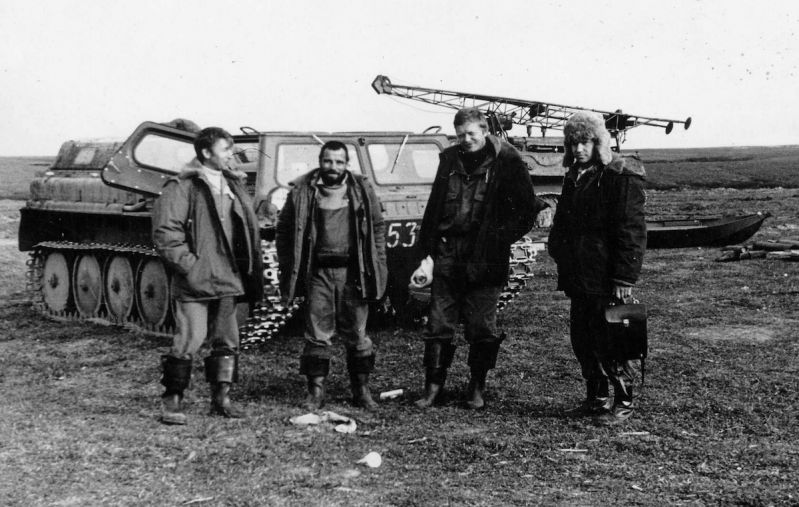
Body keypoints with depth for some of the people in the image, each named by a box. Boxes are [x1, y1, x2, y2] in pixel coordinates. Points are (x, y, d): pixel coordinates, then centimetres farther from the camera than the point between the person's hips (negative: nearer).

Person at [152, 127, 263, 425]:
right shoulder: (182, 187, -8)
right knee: (189, 339, -8)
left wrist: (251, 275, 13)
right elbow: (165, 234, -13)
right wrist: (191, 266, -16)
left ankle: (221, 398, 22)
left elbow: (248, 231, 19)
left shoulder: (233, 186, 15)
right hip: (194, 283, -7)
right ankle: (172, 400, 6)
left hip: (227, 279, 7)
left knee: (227, 341, 11)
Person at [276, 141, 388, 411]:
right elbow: (283, 229, 8)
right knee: (317, 335, 3)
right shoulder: (302, 191, 2)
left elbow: (378, 227, 10)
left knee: (356, 334, 7)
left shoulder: (362, 189, 6)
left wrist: (378, 266, 2)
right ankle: (316, 391, 12)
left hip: (353, 272, 1)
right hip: (318, 272, 0)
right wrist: (288, 267, 2)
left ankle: (362, 390, 17)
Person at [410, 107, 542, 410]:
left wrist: (500, 238, -8)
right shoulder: (450, 160, 11)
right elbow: (433, 209, 13)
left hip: (485, 257, -3)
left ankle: (477, 389, 16)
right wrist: (427, 255, 8)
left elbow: (528, 210, 0)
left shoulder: (506, 161, -1)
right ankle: (433, 387, 11)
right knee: (439, 323, 3)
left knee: (481, 326, 3)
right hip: (448, 253, 3)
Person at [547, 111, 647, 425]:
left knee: (608, 343, -4)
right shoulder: (574, 176, 15)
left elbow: (632, 231, -15)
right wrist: (562, 264, 17)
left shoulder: (622, 177, -11)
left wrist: (625, 278, -19)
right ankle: (596, 398, 26)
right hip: (578, 276, 8)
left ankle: (623, 403, 9)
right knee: (582, 341, 13)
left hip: (605, 278, -8)